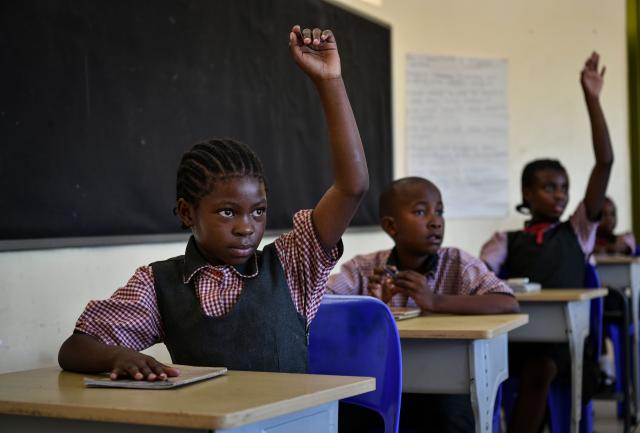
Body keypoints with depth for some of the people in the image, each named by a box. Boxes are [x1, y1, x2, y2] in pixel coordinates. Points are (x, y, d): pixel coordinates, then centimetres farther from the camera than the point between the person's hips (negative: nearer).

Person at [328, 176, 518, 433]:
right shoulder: (364, 268, -2)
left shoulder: (458, 265, -5)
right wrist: (369, 303, -29)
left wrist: (434, 301, -28)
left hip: (438, 389, -1)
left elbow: (509, 304, -19)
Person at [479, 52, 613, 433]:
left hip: (567, 337, 0)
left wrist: (592, 98, -1)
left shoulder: (578, 231, 11)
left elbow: (605, 163, 3)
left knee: (541, 367, -32)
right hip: (519, 337, 1)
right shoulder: (507, 242, 13)